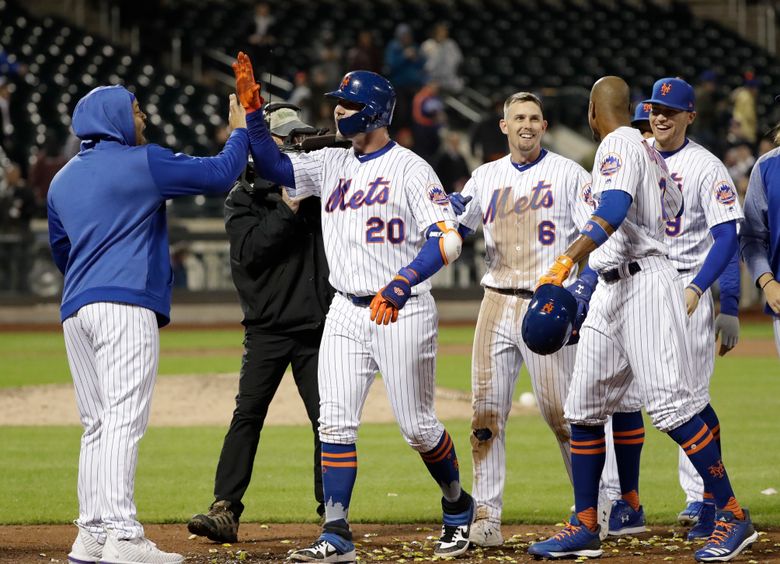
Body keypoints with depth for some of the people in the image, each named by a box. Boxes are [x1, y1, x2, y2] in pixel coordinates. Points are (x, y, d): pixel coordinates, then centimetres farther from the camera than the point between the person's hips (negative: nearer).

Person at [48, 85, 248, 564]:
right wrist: (241, 131, 15)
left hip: (76, 310, 8)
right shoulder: (142, 163, -2)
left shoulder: (62, 180, 20)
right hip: (126, 304, -8)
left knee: (97, 425, 9)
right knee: (124, 420, -13)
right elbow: (218, 175, 0)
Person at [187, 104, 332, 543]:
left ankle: (331, 510, 13)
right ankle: (225, 511, -13)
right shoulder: (243, 197, 2)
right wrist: (288, 209, -17)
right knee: (248, 415, -10)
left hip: (316, 324, 3)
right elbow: (249, 250, -11)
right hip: (268, 327, -3)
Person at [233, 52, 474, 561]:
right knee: (335, 421, -5)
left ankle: (458, 506, 26)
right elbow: (274, 166, 2)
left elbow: (448, 239, -18)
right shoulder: (332, 164, 11)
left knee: (417, 425, 2)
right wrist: (253, 111, -11)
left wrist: (402, 285, -30)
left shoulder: (411, 169, -9)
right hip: (347, 313, 6)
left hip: (403, 311, -6)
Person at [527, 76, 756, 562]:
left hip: (644, 282, -10)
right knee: (584, 408, 8)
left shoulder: (619, 145, -9)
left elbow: (613, 212, -25)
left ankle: (734, 516, -12)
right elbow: (674, 207, 32)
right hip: (611, 292, 10)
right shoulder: (648, 150, 19)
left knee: (671, 403, -15)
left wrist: (569, 260, -37)